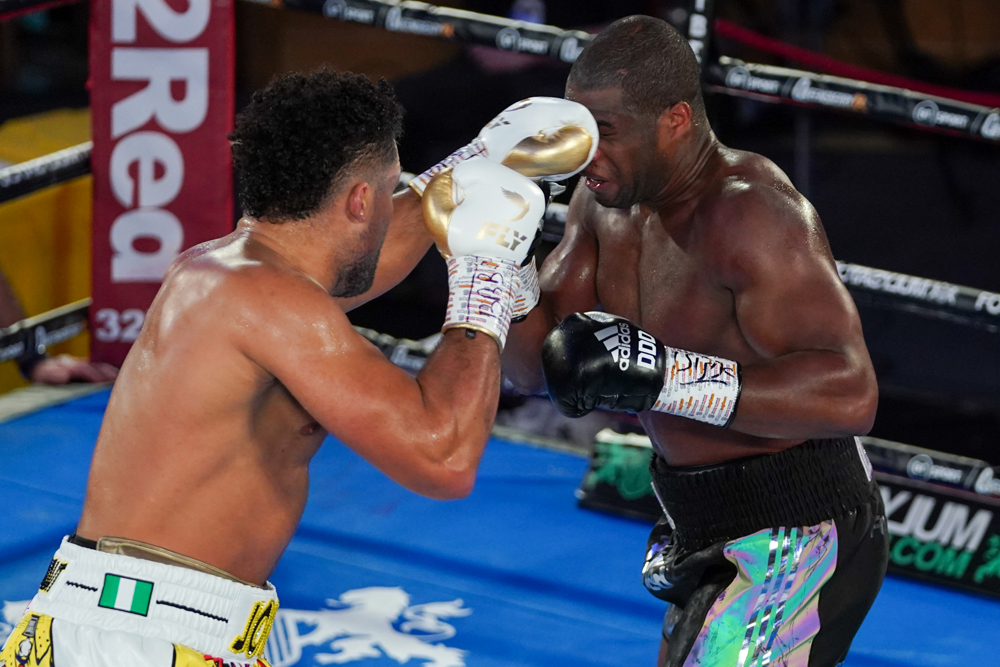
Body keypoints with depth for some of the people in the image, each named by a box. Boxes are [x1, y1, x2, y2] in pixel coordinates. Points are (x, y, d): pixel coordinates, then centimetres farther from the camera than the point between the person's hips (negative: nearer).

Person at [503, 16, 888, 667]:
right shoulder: (606, 200, 1)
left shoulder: (748, 211, -26)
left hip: (795, 536, -10)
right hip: (705, 530, 10)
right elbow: (538, 365, 3)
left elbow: (850, 394, -35)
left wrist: (659, 373, -39)